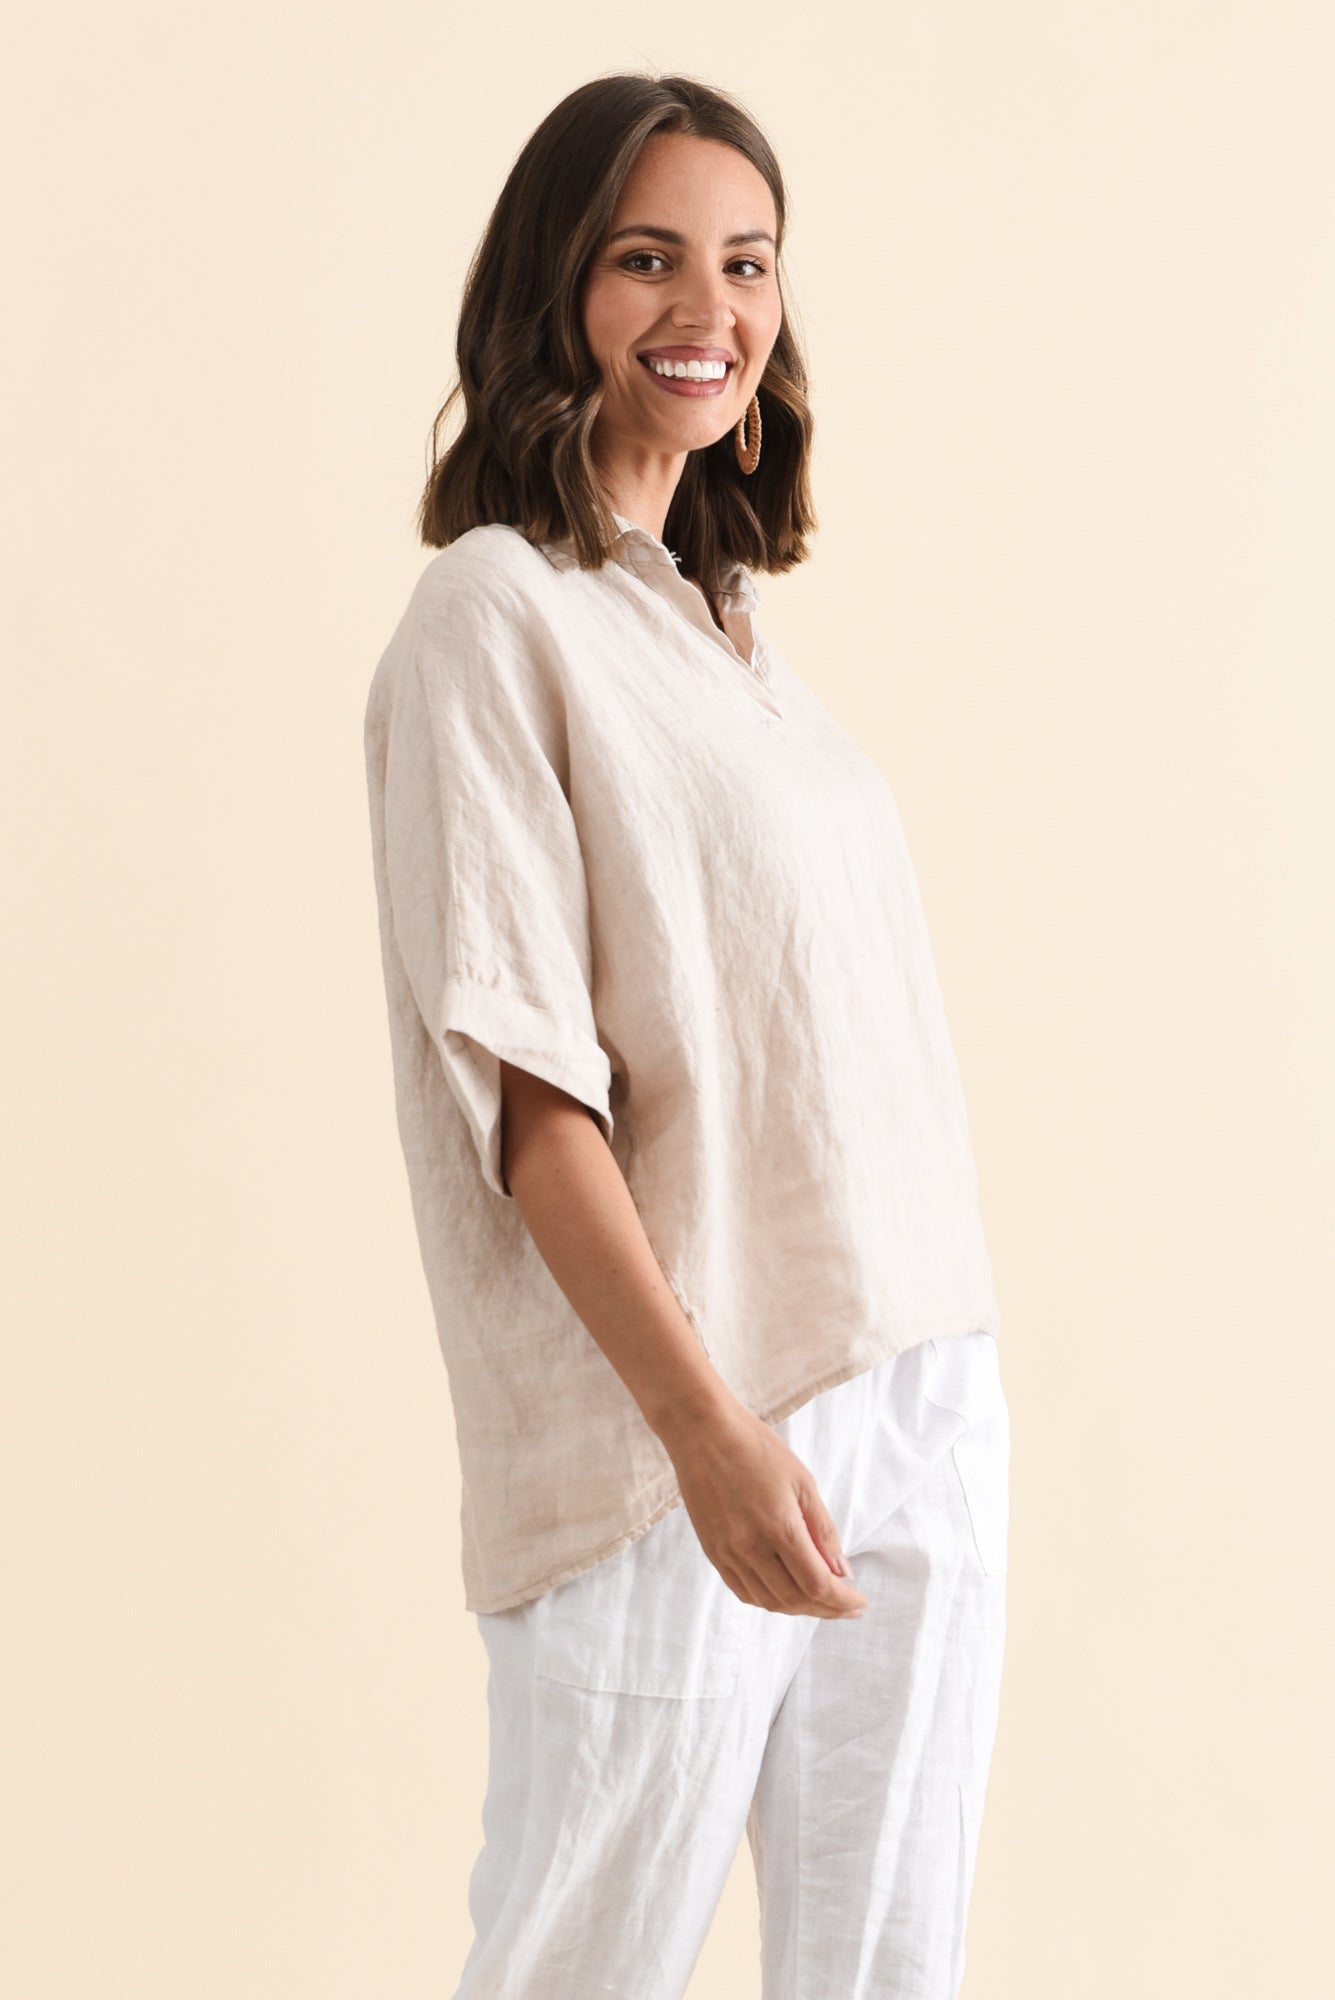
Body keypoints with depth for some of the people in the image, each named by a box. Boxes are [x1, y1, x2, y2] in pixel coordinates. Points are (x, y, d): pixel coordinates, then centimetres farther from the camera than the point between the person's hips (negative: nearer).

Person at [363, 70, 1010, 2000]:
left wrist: (935, 1383, 14)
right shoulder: (493, 622, -7)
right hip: (676, 1424, -7)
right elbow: (524, 1078, -14)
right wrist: (705, 1425, -21)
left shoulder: (729, 618, 16)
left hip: (926, 1401, 7)